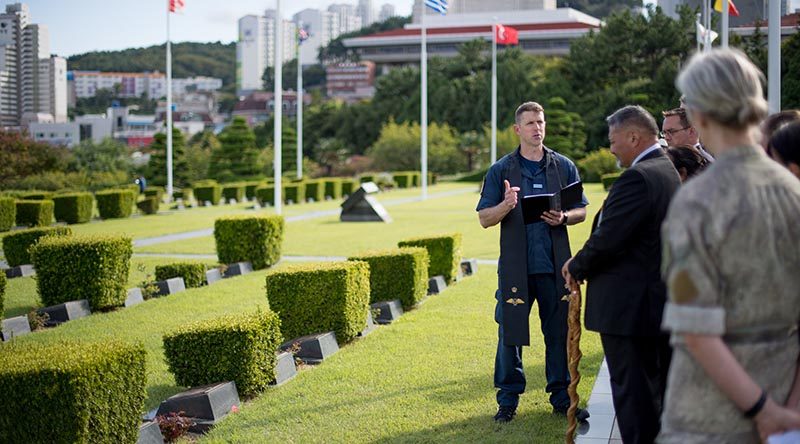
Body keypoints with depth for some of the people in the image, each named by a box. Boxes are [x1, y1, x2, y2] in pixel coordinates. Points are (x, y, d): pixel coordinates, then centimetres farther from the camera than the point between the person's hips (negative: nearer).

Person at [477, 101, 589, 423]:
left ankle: (561, 397, 17)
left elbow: (582, 211, 12)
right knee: (510, 333, 2)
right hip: (515, 267, -1)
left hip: (555, 266, 1)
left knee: (560, 332, 6)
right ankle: (508, 399, 14)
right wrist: (506, 206, -19)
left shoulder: (564, 167, 9)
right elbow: (484, 218, 2)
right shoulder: (501, 170, 4)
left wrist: (563, 218, -10)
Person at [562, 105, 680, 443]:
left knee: (631, 390, -2)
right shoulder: (669, 171, 11)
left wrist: (577, 267, -4)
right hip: (661, 299, 10)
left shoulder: (637, 178, -20)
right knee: (659, 384, 18)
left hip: (628, 306, -10)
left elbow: (607, 238, -23)